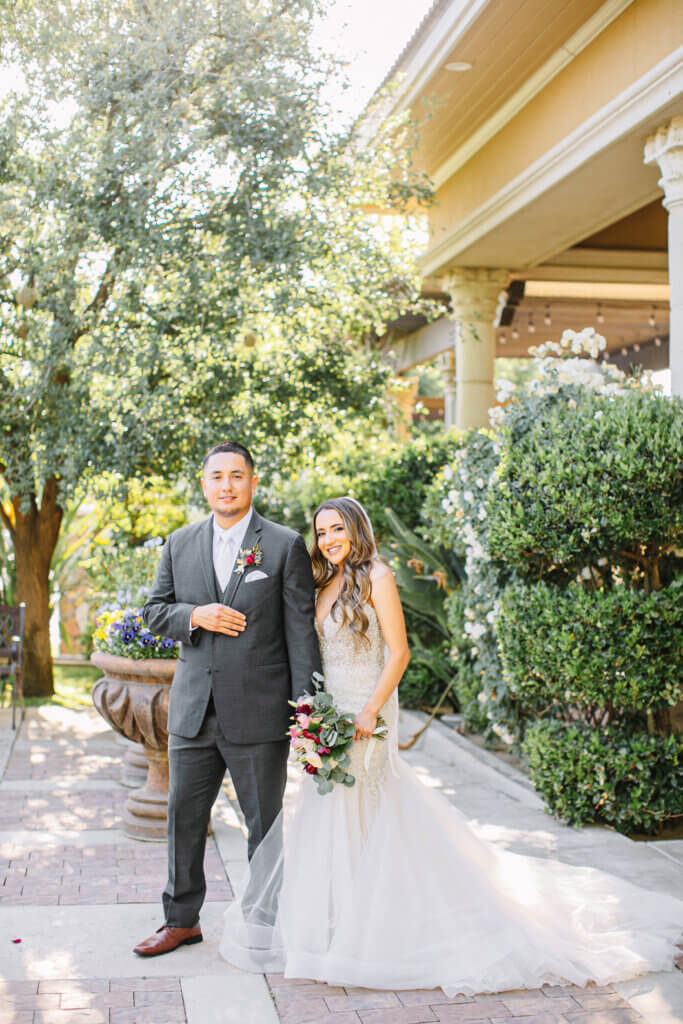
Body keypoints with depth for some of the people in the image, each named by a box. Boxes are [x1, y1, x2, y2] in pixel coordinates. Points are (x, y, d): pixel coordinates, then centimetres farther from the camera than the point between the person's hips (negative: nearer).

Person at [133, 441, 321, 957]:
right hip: (194, 711, 4)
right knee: (184, 816, 12)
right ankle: (182, 919, 29)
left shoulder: (286, 546, -4)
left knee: (265, 823, 10)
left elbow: (301, 630, -7)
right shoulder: (180, 543, 8)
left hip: (259, 713, -4)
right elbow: (154, 610, 10)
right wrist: (194, 615, -12)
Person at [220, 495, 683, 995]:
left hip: (364, 714, -8)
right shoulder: (329, 584, 12)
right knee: (333, 812, 12)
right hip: (328, 711, 8)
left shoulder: (375, 576, -10)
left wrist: (371, 711, -20)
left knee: (363, 813, -2)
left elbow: (398, 652, -14)